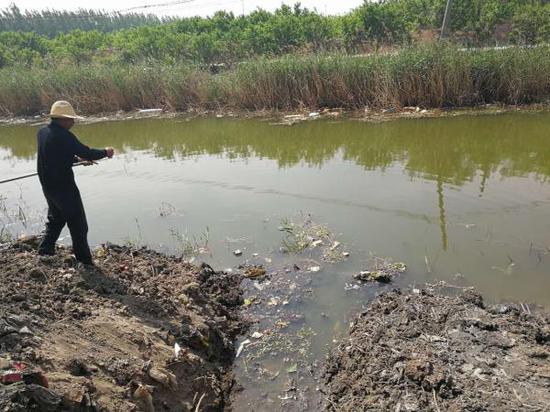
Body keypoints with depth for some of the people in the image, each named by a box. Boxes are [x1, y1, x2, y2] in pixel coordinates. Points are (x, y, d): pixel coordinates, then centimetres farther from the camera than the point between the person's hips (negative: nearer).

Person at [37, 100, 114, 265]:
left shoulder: (42, 132, 6)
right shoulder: (63, 136, -20)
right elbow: (87, 152, -19)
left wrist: (78, 158, 15)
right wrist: (106, 152, -3)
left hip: (48, 187, 9)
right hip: (64, 188, -8)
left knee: (55, 219, 26)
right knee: (78, 226, 1)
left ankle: (44, 252, 28)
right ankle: (85, 262, 7)